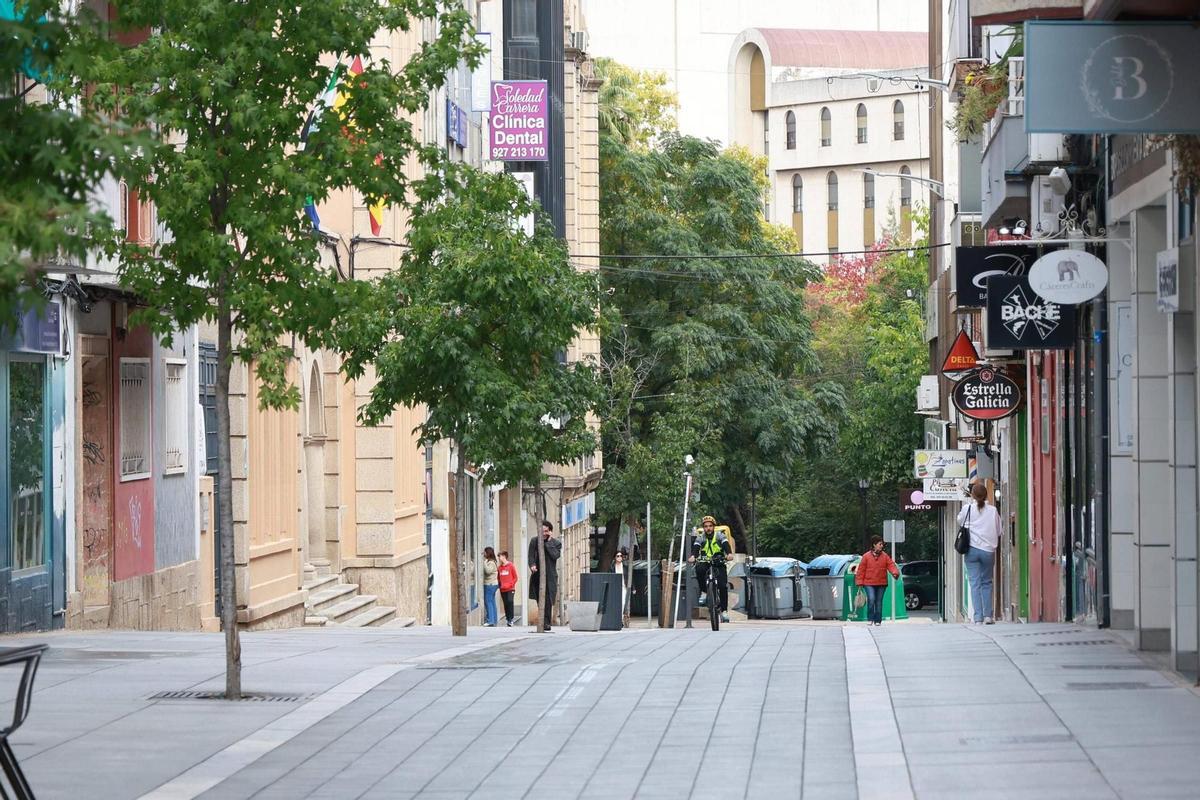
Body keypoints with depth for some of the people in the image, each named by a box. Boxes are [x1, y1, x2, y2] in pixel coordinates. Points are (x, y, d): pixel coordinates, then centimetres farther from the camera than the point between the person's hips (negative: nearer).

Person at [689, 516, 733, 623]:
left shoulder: (720, 536, -4)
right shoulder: (700, 538, -2)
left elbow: (726, 545, -21)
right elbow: (695, 548, -20)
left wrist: (729, 554, -44)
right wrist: (692, 556, -43)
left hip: (719, 563, -1)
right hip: (705, 562, 1)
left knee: (723, 586, -16)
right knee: (699, 570, -34)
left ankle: (724, 610, -7)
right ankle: (703, 592, -16)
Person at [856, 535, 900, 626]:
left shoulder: (885, 556, 6)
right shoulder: (866, 556, -1)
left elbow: (891, 565, -3)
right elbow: (861, 570, 0)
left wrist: (895, 572, -25)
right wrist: (860, 582, -4)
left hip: (881, 584, 3)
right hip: (869, 583, -3)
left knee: (879, 602, 6)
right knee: (871, 599, -18)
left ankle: (878, 620, 14)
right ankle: (870, 619, -7)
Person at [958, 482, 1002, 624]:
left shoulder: (967, 508, -4)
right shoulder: (993, 510, -1)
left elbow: (960, 521, 15)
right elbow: (999, 531, 7)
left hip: (972, 549, -1)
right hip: (988, 550, 1)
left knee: (975, 583, 1)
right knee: (986, 582, 15)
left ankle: (978, 617, -5)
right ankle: (987, 616, 10)